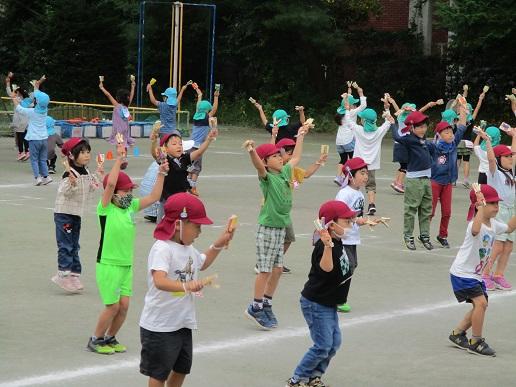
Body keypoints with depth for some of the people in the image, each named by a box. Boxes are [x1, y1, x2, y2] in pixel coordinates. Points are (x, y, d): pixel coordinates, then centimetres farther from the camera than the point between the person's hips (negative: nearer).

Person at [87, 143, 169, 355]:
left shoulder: (131, 206, 7)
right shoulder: (105, 208, -12)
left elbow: (154, 197, 6)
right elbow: (111, 183, -27)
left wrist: (161, 174, -1)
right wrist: (119, 158, -25)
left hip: (127, 264, 6)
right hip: (108, 264, -6)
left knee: (124, 305, 5)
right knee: (113, 306, -4)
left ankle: (110, 338, 24)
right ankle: (95, 340, 14)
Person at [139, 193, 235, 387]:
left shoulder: (189, 248, 8)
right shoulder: (162, 249, -23)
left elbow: (202, 263, 32)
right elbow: (159, 281, -40)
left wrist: (218, 244, 19)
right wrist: (186, 286, -55)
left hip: (183, 323, 9)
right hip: (160, 326, -9)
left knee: (181, 368, 20)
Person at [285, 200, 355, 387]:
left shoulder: (337, 242, 5)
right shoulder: (323, 246, -25)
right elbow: (326, 268, -45)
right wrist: (327, 246, -60)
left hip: (328, 304, 10)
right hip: (316, 303, -10)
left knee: (334, 342, 14)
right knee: (323, 346, -8)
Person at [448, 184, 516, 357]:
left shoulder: (493, 224, 4)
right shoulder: (475, 224, -24)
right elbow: (475, 230, -51)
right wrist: (482, 207, -50)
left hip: (475, 274, 9)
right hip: (462, 273, -9)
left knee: (481, 305, 12)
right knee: (481, 302, -18)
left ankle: (458, 333, 29)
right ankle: (476, 342, -7)